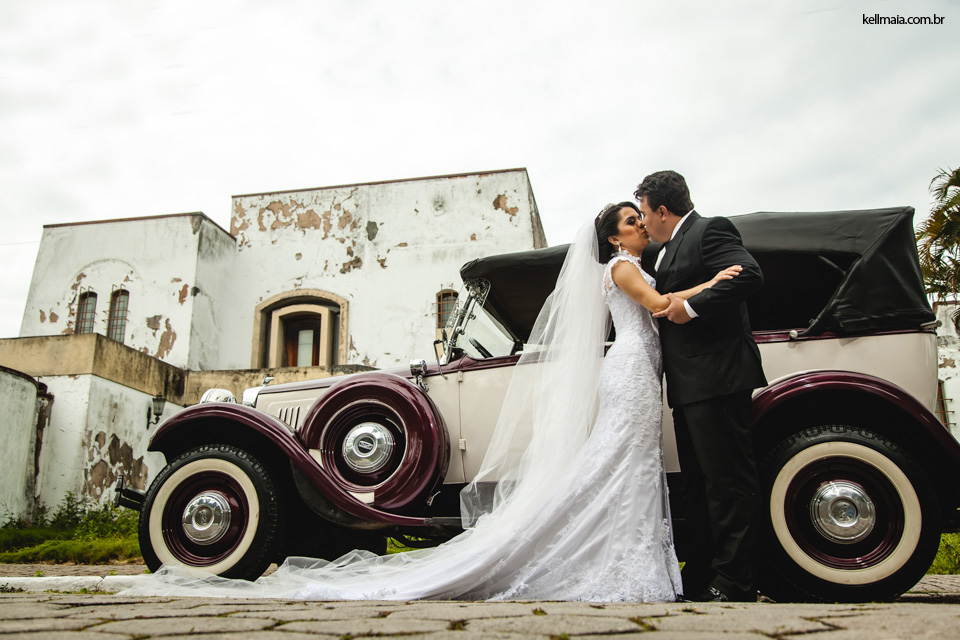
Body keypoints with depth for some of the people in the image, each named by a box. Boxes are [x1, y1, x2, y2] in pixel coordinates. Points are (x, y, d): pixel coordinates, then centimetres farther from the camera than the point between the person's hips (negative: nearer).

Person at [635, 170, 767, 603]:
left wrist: (691, 306, -21)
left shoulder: (710, 231, -7)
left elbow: (749, 275, -22)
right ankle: (698, 580, 22)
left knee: (727, 483, -5)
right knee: (698, 485, 14)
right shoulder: (671, 248, 22)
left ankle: (735, 585, 2)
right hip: (690, 387, 11)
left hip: (718, 380, -11)